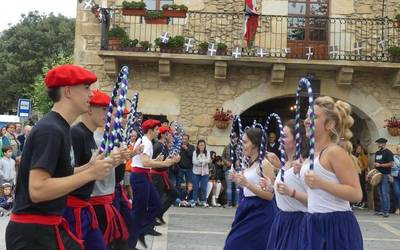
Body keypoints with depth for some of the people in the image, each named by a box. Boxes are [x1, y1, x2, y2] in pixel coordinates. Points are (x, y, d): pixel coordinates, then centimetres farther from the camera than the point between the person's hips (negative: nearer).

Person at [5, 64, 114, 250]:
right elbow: (37, 190, -27)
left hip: (49, 227, 9)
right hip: (33, 231, -9)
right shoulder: (50, 130, -19)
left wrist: (88, 167, 3)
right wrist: (90, 174, -22)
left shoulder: (58, 128, 10)